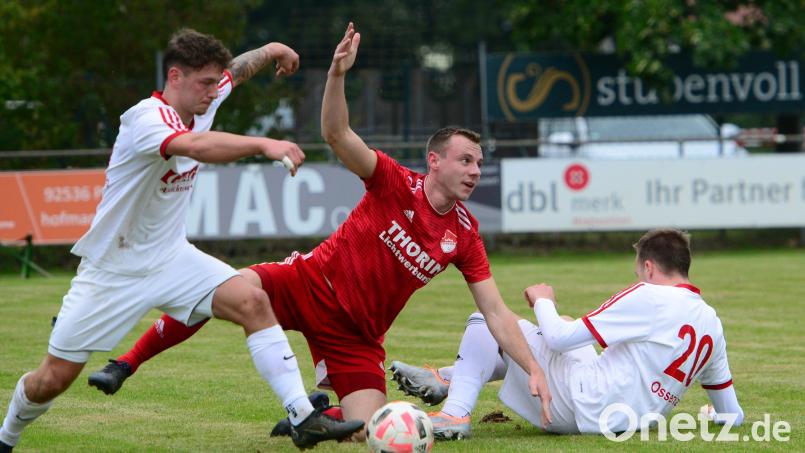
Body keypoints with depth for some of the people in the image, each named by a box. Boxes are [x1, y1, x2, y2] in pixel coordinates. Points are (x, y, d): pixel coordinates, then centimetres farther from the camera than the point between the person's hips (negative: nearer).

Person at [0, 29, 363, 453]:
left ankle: (303, 418, -19)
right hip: (113, 270, -6)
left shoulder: (202, 102, -2)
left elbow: (234, 70, 24)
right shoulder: (147, 119, -26)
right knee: (53, 378, 0)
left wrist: (270, 50, 11)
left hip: (171, 258, 6)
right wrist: (263, 144, -60)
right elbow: (195, 145, -49)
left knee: (252, 302, -18)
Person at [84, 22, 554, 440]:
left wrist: (533, 369, -13)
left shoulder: (465, 235, -2)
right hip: (310, 282, -3)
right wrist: (338, 74, -40)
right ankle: (125, 365, -9)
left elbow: (497, 314, -1)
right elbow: (337, 135, -23)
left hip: (356, 333, 3)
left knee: (368, 434, -11)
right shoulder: (397, 184, -10)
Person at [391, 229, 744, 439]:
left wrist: (543, 302, 6)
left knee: (486, 322, 1)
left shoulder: (649, 297, -13)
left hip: (582, 407, -8)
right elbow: (733, 415, 12)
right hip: (628, 419, 8)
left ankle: (455, 412, -12)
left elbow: (560, 337, -14)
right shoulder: (712, 322, 7)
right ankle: (445, 380, 33)